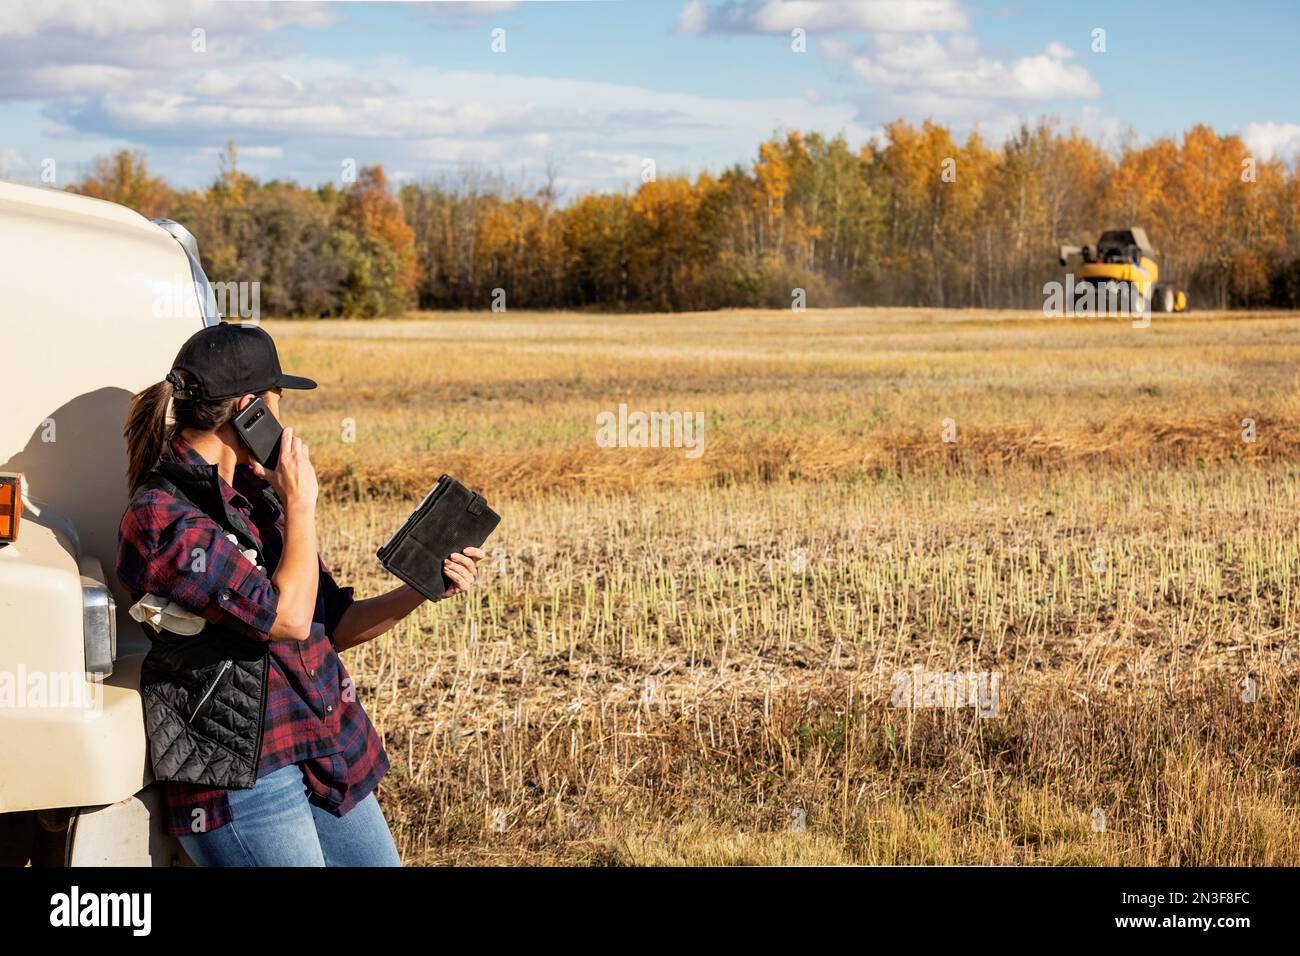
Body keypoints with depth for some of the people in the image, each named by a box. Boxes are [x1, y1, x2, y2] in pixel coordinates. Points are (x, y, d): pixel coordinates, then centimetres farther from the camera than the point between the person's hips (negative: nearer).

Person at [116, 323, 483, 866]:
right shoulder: (161, 520, -14)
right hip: (242, 775, -8)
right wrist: (301, 503, -9)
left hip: (328, 759, 8)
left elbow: (331, 626, 19)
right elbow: (288, 617, -20)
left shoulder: (256, 491, 12)